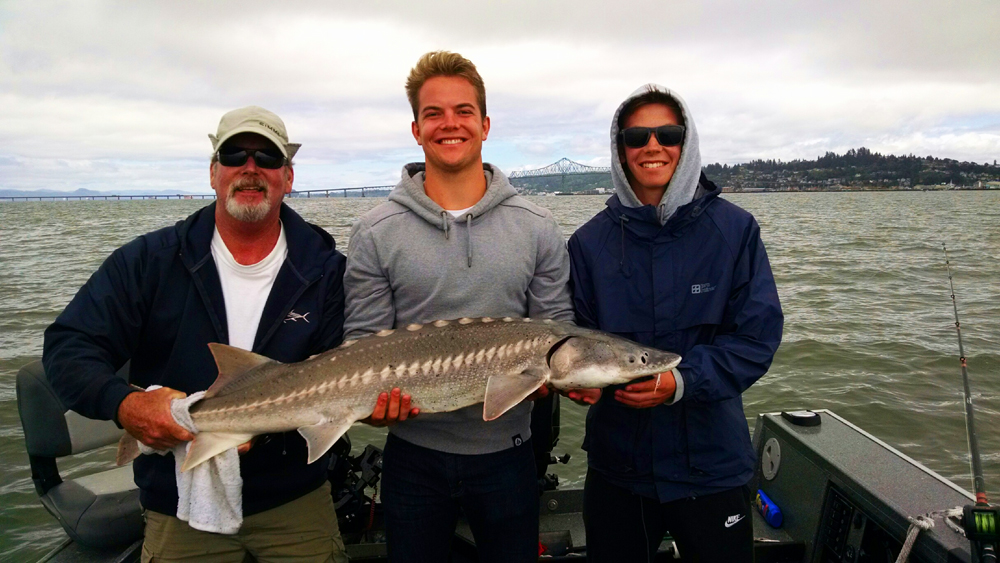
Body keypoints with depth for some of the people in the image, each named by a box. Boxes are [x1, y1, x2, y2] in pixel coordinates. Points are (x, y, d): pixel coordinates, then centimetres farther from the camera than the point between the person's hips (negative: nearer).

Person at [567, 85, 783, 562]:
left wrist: (682, 381, -24)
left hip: (711, 463, -1)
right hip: (617, 463, 2)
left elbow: (758, 335, -11)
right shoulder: (590, 241, -3)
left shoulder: (734, 229, -7)